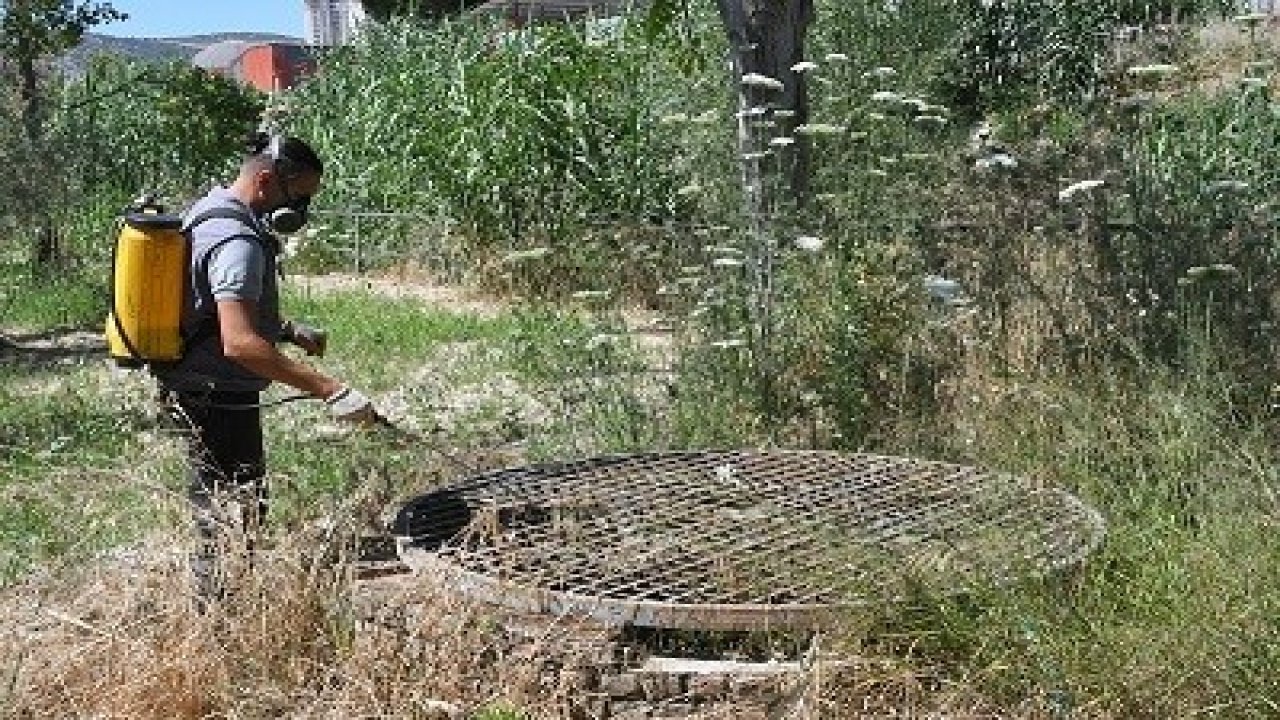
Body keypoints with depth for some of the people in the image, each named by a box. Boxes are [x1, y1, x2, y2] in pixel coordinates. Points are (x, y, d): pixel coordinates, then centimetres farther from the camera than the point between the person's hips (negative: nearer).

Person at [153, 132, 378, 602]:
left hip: (192, 391, 11)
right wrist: (329, 390, -37)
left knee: (219, 514, 21)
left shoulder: (208, 212, 11)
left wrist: (286, 329, 13)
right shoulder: (238, 241, -23)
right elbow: (240, 344, -35)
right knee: (235, 516, -2)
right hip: (219, 400, -11)